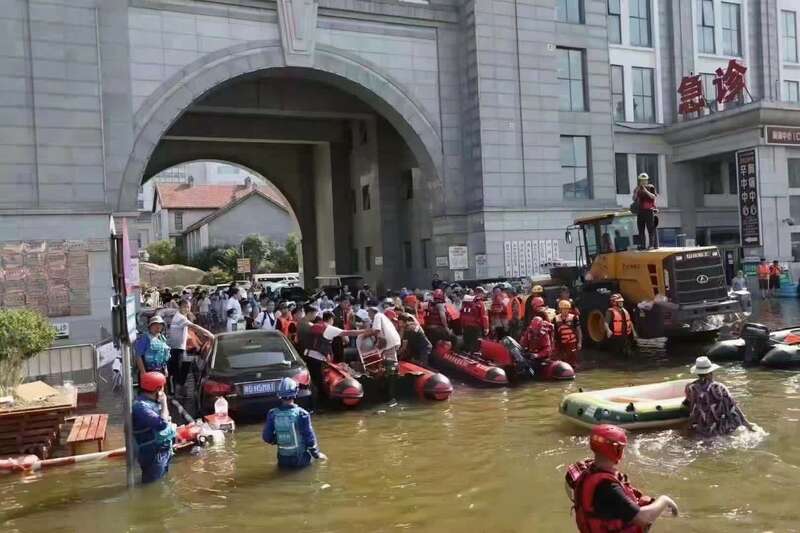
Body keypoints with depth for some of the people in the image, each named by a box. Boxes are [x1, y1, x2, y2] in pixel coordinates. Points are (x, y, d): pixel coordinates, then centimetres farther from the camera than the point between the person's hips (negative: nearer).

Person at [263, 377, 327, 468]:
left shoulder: (272, 414, -10)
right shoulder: (301, 414, -18)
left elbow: (266, 437, -2)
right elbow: (310, 438, -13)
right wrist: (317, 454, 3)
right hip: (301, 460, -3)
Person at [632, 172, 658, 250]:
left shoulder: (651, 188, 4)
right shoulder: (637, 189, 13)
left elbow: (653, 196, -10)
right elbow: (634, 199, 5)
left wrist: (646, 191, -19)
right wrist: (636, 191, -8)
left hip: (649, 211, -4)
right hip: (640, 211, 4)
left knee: (651, 229, -7)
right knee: (641, 229, 2)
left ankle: (653, 244, -7)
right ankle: (642, 245, 5)